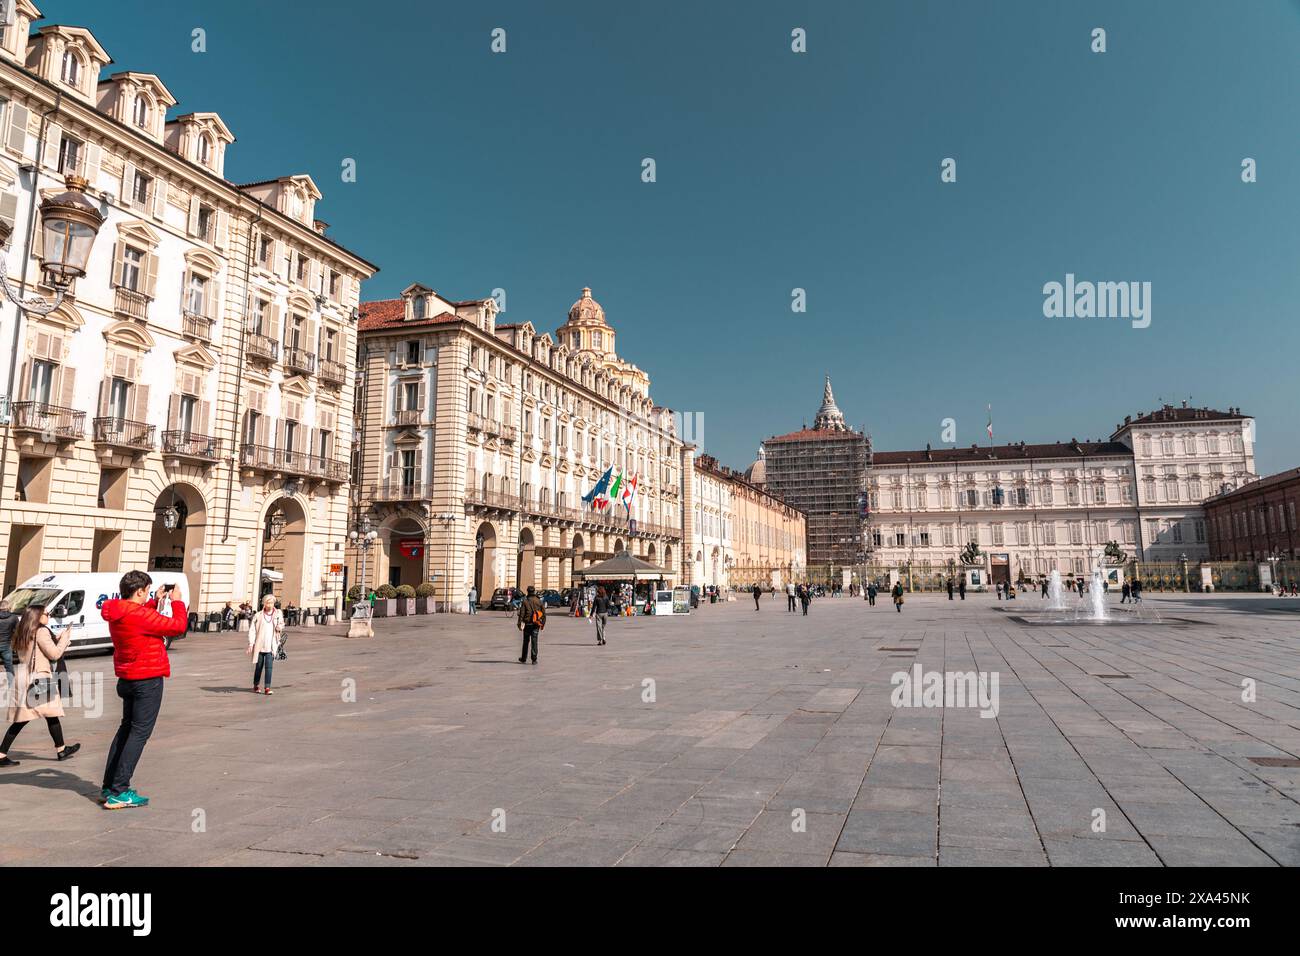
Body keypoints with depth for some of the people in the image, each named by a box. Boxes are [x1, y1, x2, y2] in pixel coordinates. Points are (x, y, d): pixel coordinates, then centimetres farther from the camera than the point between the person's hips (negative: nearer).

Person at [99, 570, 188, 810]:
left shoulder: (117, 613, 4)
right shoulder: (140, 615, -23)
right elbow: (178, 626, -18)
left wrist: (156, 601, 17)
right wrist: (176, 601, -5)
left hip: (127, 679, 9)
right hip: (148, 680, -9)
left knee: (126, 728, 20)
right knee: (139, 732, -4)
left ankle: (108, 787, 25)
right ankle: (118, 793, -4)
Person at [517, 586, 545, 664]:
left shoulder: (525, 601, -4)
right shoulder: (539, 602, 3)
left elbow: (521, 613, -9)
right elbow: (544, 613, 5)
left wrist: (519, 624, -7)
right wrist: (542, 624, 13)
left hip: (527, 624, -1)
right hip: (536, 625, 1)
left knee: (526, 642, 12)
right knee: (534, 641, 1)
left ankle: (523, 659, 22)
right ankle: (534, 659, -5)